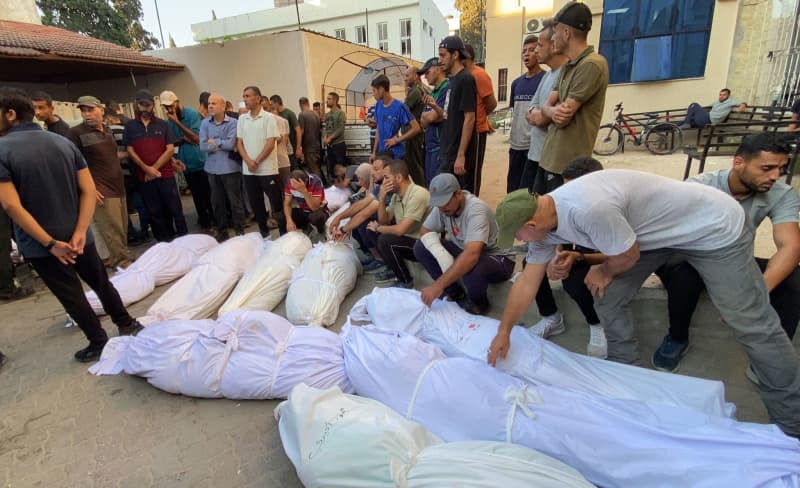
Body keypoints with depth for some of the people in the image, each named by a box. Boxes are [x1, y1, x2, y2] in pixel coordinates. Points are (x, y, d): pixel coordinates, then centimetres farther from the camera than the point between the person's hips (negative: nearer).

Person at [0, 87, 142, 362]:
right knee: (101, 283, 19)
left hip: (40, 245, -4)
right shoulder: (64, 143, 1)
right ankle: (127, 325, 31)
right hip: (76, 237, 4)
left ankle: (100, 343, 21)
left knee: (72, 296, 9)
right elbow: (88, 190, -6)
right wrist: (79, 232, -11)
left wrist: (50, 243, -17)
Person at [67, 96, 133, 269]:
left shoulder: (108, 130, 13)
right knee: (112, 229, -6)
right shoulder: (76, 133, -6)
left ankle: (116, 258, 25)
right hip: (102, 190, -7)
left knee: (122, 227, 12)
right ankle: (123, 262, 2)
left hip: (118, 186, 7)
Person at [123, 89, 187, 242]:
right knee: (154, 212, 7)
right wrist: (146, 168, -10)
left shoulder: (163, 124, 6)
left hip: (166, 174, -1)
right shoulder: (130, 126, 7)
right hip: (144, 176, 1)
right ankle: (163, 242, 16)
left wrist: (155, 167, -10)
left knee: (175, 209, 1)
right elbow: (130, 151, 3)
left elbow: (170, 149, -3)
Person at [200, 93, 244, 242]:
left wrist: (214, 142, -4)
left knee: (235, 201, 1)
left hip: (230, 167, -4)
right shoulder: (205, 123, 7)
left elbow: (231, 144, -16)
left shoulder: (232, 122, -5)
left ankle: (240, 230, 13)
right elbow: (203, 146, -3)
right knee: (217, 202, 11)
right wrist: (222, 145, -9)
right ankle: (222, 230, 24)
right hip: (212, 168, 4)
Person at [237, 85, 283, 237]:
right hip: (248, 170, 5)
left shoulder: (268, 117, -4)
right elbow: (239, 142, 9)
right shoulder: (242, 118, 11)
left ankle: (284, 232, 9)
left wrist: (256, 162, -11)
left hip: (267, 169, -5)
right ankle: (263, 231, 25)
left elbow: (271, 143, -10)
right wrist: (248, 161, -7)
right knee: (256, 203, 11)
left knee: (276, 202, -2)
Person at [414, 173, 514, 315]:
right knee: (421, 248, -10)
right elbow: (425, 231, -2)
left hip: (497, 258, -6)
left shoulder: (475, 209, -31)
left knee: (472, 270, -41)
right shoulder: (443, 205, -10)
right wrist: (442, 255, -23)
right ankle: (457, 295, 3)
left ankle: (479, 303, -5)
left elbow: (472, 255, -43)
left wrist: (438, 285, -44)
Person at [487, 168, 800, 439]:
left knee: (753, 325, -1)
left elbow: (628, 255, -23)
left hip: (714, 228, -7)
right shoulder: (543, 219, -11)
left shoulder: (589, 210, -40)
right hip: (658, 230, 7)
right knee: (607, 301, 0)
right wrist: (503, 332, -3)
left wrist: (604, 272, -1)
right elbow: (527, 282, -5)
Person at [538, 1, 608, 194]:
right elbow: (547, 105, 10)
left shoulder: (592, 65, -14)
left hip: (567, 164, -9)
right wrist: (554, 111, -12)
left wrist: (550, 111, 2)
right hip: (548, 157, 9)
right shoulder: (567, 67, 16)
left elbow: (564, 118, -18)